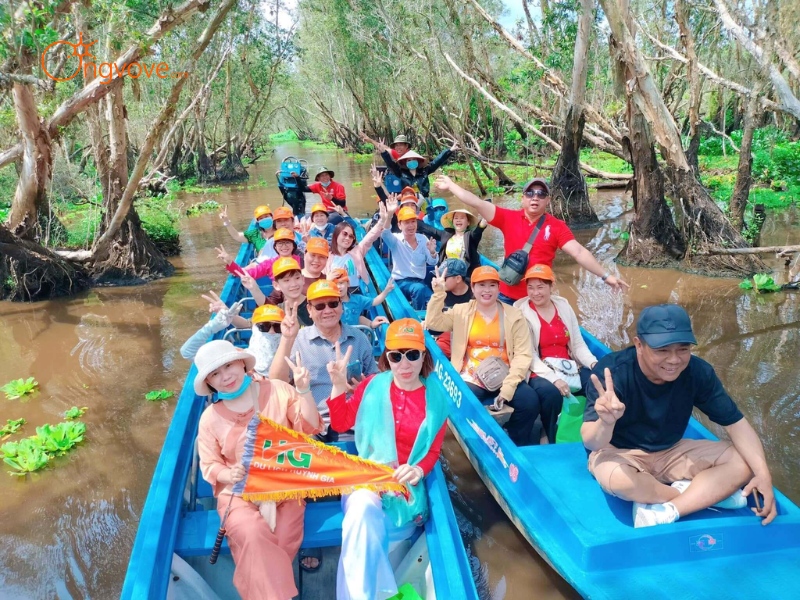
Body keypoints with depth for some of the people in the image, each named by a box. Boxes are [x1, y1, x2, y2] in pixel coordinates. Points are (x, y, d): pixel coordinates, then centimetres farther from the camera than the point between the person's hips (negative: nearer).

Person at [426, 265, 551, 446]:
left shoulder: (514, 316, 5)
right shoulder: (461, 311, 9)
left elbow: (523, 354, -2)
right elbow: (433, 322, -3)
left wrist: (508, 387, -14)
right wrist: (439, 292, -13)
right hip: (472, 378, 0)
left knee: (530, 401, -24)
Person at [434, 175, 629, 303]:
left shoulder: (556, 226, -5)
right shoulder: (509, 218, -2)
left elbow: (579, 252, -11)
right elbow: (478, 204, -3)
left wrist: (606, 275, -18)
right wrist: (451, 186, -3)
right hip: (507, 296, 1)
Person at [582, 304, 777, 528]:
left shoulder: (698, 372, -16)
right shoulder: (611, 371, -29)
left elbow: (736, 423, -9)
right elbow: (591, 443, -35)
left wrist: (762, 472, -25)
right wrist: (606, 422, -59)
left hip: (671, 452, 5)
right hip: (620, 453, -4)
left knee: (743, 463, -13)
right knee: (617, 478, -38)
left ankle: (663, 512, -20)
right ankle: (707, 494, -11)